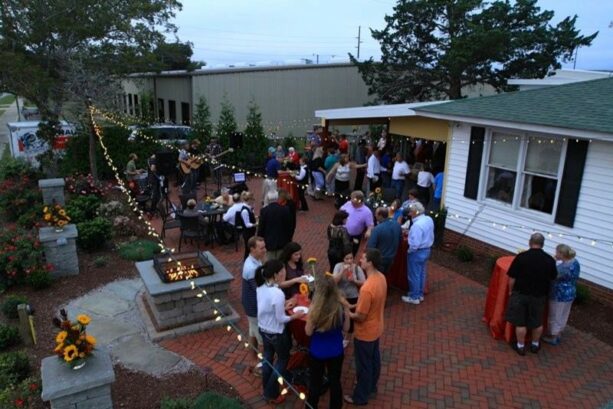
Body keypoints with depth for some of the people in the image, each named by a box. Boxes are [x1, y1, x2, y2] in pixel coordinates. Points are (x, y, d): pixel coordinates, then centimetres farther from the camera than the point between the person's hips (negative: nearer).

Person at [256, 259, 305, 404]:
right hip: (276, 333, -7)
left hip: (263, 329, 7)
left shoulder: (260, 288, -9)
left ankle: (266, 389, 45)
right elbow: (281, 319, -23)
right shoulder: (278, 293, -33)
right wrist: (295, 316, -8)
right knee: (283, 359, 18)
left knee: (268, 358, 27)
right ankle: (272, 394, 27)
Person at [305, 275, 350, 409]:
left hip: (317, 352, -2)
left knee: (315, 382, 18)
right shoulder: (342, 307, -16)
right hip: (336, 352, 2)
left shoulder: (315, 309, -24)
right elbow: (345, 328, -3)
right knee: (335, 381, 20)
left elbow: (308, 332, -14)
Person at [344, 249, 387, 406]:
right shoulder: (381, 277, -8)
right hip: (376, 329, 8)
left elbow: (360, 316, -27)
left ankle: (360, 396, 31)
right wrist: (357, 305, 10)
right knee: (374, 359, 27)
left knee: (363, 365, 12)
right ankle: (371, 386, 49)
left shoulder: (367, 288, -36)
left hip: (365, 333, -8)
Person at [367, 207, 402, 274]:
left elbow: (370, 246, -27)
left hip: (379, 259, -6)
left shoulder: (377, 229, -30)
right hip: (391, 257, 6)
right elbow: (400, 240, 6)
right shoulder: (397, 225, -8)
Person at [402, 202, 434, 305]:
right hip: (427, 250, 9)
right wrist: (410, 232, 11)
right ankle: (420, 295, 35)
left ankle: (414, 297, 20)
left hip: (417, 252, -9)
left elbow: (415, 244, -30)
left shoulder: (417, 225, -30)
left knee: (414, 275, 7)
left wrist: (409, 251, -12)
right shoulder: (429, 220, -1)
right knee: (422, 273, 21)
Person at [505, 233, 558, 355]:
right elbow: (553, 279, 5)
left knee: (520, 322, 10)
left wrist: (510, 290, 2)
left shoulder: (521, 257, -16)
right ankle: (535, 345, 35)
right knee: (538, 322, 19)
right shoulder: (550, 260, -7)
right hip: (539, 295, 3)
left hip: (521, 294, -3)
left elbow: (512, 278, -12)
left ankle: (521, 346, 21)